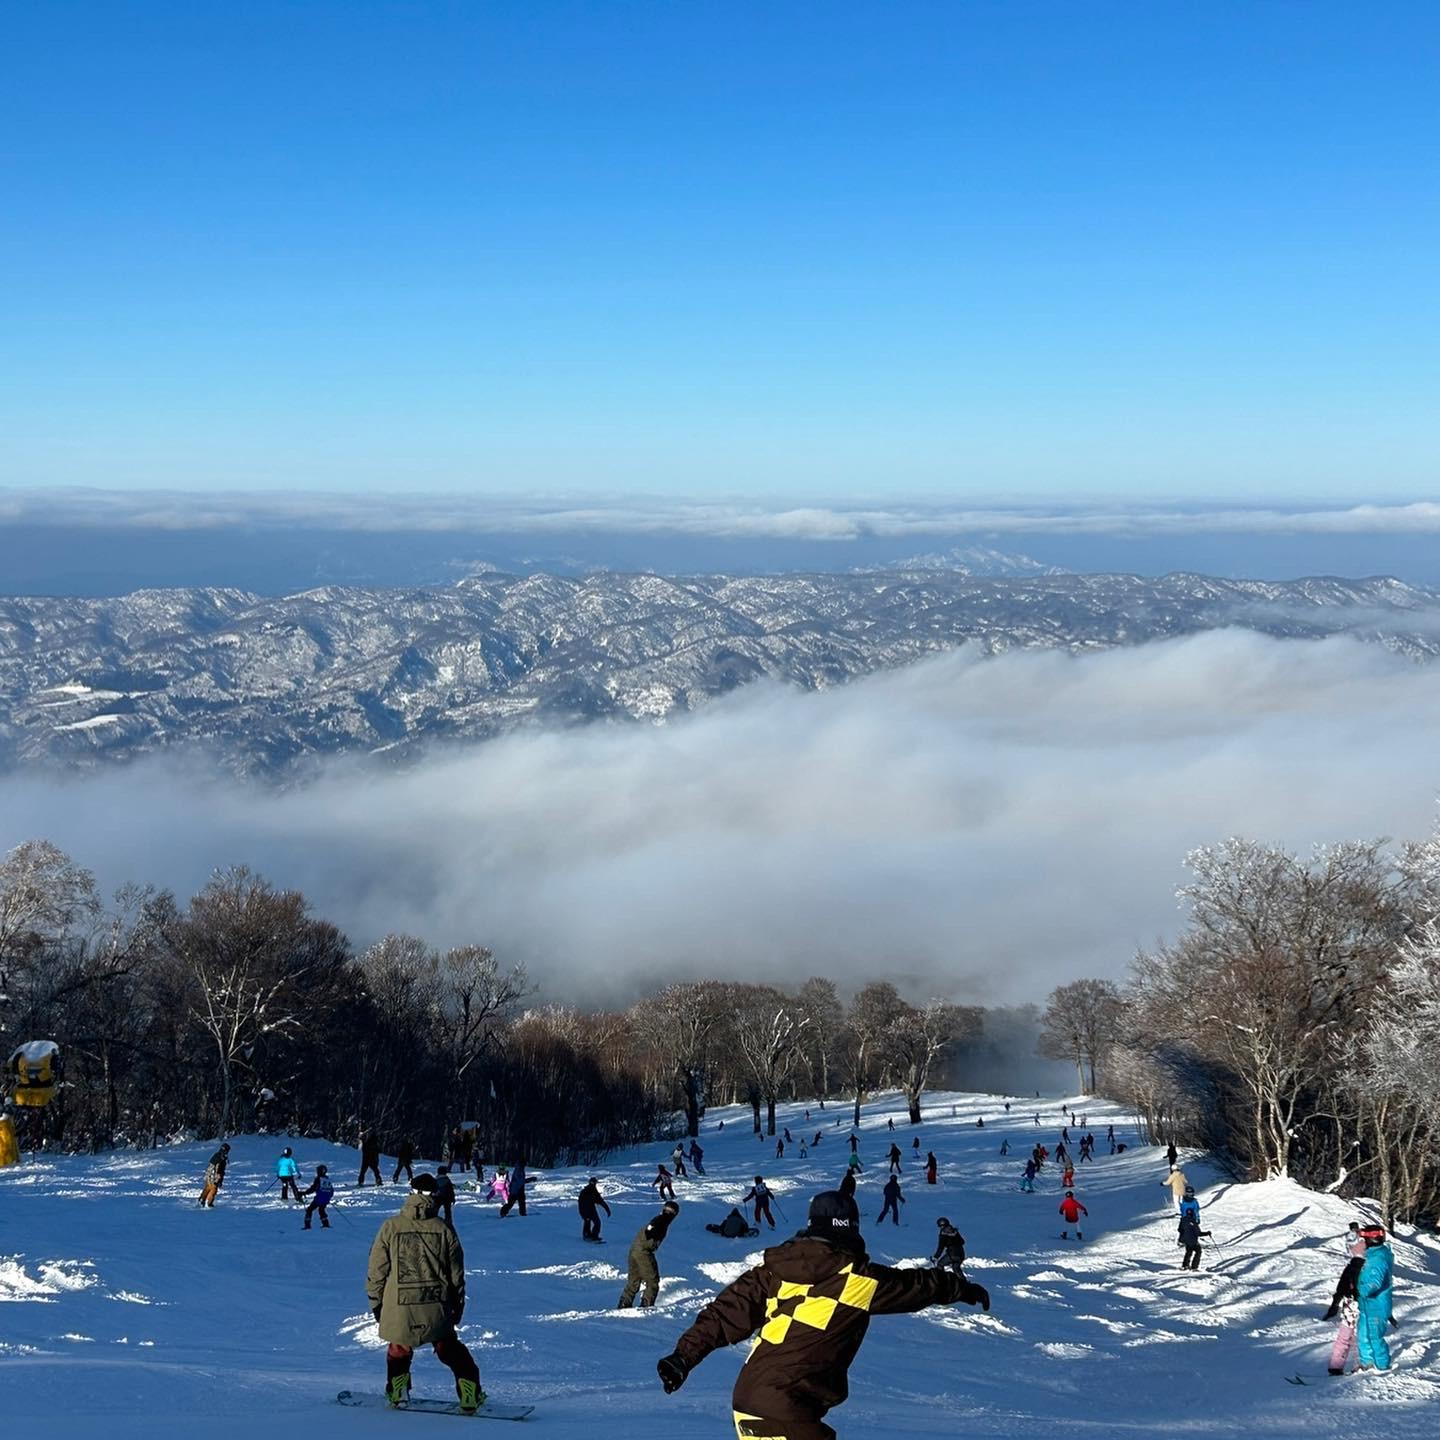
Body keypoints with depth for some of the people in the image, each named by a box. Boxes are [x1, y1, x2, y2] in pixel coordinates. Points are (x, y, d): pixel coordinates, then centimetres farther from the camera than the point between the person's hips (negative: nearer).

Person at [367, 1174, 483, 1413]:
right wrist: (458, 1306, 19)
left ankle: (398, 1394, 22)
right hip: (437, 1309, 1)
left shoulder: (390, 1227, -6)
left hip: (399, 1307, -1)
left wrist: (376, 1304, 14)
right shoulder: (444, 1230, -2)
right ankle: (470, 1396, 12)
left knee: (399, 1350, 24)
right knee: (450, 1349, 16)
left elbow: (377, 1272, 0)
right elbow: (457, 1275, 6)